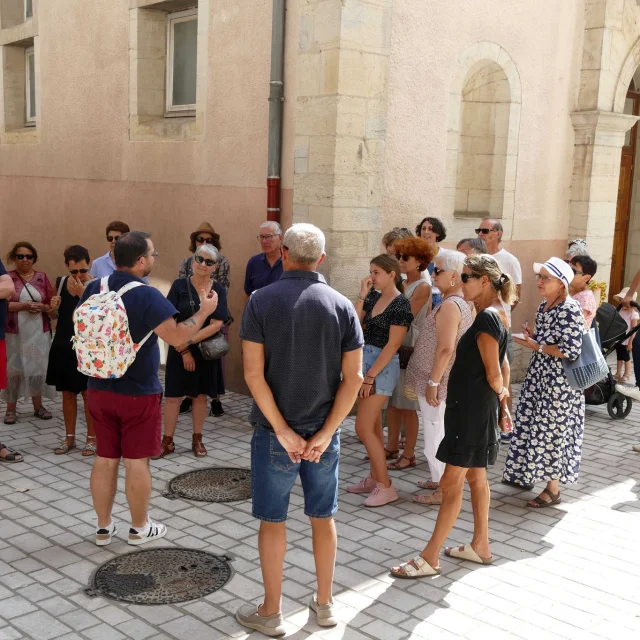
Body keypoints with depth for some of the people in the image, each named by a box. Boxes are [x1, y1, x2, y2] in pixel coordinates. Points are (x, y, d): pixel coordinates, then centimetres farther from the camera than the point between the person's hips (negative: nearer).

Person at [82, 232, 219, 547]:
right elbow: (177, 336, -22)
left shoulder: (93, 289, 0)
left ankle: (104, 528, 23)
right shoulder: (146, 296, -21)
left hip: (99, 389, 6)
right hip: (138, 393, -6)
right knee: (136, 461, 7)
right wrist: (204, 311, -9)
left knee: (105, 458, 14)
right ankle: (140, 528, 20)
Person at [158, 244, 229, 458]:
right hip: (179, 350, -1)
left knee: (200, 395, 10)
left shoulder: (219, 290, -2)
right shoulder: (179, 286, -5)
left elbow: (217, 324, -11)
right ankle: (167, 441, 13)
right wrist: (184, 350, -12)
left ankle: (197, 440, 23)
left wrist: (189, 342, -18)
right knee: (173, 395, 2)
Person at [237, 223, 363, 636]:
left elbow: (254, 373, -16)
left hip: (275, 432, -2)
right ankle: (325, 604, 29)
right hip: (324, 431, 2)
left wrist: (283, 431, -13)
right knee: (323, 518, 16)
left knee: (273, 521, 10)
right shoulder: (342, 306, -3)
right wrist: (324, 434, -8)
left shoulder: (262, 301, -9)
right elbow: (353, 378, -8)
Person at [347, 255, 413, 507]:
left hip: (382, 367, -8)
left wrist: (370, 375, -18)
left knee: (363, 428, -9)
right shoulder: (373, 297, 8)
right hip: (365, 360, 8)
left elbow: (392, 345, -17)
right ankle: (375, 478, 23)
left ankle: (386, 487, -1)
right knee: (373, 426, 13)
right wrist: (362, 295, -4)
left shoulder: (400, 304, -14)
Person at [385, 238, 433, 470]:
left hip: (410, 349, -7)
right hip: (394, 346, 8)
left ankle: (409, 455, 9)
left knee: (407, 405, 0)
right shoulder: (402, 284, 11)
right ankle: (392, 445, 26)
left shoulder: (423, 287, -11)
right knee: (392, 401, 13)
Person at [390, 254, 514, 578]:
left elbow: (493, 373, -19)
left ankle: (429, 558, 3)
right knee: (475, 477, 18)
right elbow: (502, 366, 14)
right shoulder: (497, 314, 10)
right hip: (478, 407, 10)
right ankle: (480, 546, 30)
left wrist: (500, 394, 0)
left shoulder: (487, 318, -20)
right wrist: (503, 404, 16)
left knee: (451, 483, -4)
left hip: (471, 408, -10)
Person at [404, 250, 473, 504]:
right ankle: (438, 480, 31)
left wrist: (432, 383, -22)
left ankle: (443, 491, 9)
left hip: (437, 383, -10)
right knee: (439, 435, 19)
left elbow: (445, 349, -25)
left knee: (436, 437, 0)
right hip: (441, 382, 10)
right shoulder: (461, 303, 10)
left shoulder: (450, 305, -20)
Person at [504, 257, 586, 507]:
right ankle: (526, 474, 32)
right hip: (539, 375, 9)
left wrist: (536, 346, -19)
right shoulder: (545, 305, 8)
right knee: (531, 424, 16)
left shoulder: (569, 310, -20)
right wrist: (533, 336, 1)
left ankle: (553, 488, 13)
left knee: (552, 430, 0)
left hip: (559, 381, -9)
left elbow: (570, 351, -22)